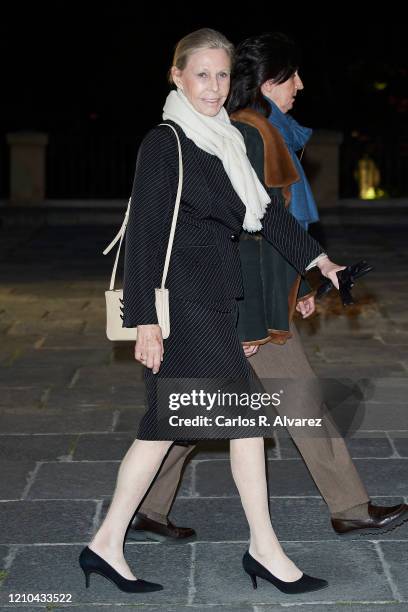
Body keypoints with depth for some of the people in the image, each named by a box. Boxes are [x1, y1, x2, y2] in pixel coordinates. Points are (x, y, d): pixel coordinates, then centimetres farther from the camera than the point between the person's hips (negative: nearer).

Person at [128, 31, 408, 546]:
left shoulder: (262, 131, 14)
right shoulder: (249, 134, -17)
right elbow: (239, 232, -22)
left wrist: (299, 286, 25)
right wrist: (250, 324, -21)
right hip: (247, 297, -10)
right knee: (303, 400, 3)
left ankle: (145, 511, 17)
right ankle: (350, 510, 18)